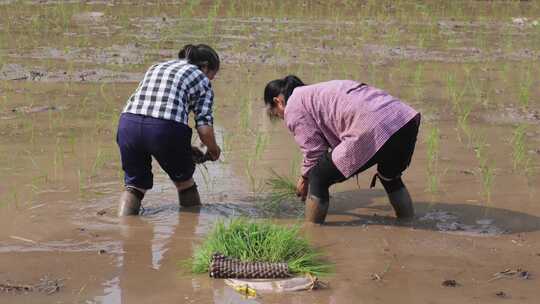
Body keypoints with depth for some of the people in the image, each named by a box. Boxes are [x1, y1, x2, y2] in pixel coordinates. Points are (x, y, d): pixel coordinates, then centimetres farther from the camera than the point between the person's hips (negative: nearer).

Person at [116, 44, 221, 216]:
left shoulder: (156, 67, 31)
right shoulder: (201, 79, 15)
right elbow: (204, 128, 2)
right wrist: (213, 150, 24)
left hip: (128, 123, 4)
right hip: (165, 129, -4)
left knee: (134, 185, 22)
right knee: (184, 182, 22)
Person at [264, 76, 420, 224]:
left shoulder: (293, 108, 9)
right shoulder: (317, 91, 35)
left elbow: (314, 150, 5)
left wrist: (305, 179, 23)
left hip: (374, 130, -9)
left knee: (318, 180, 8)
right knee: (391, 179, 36)